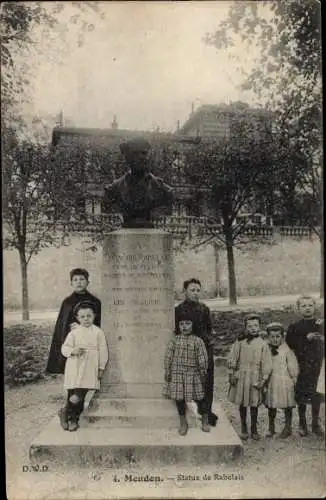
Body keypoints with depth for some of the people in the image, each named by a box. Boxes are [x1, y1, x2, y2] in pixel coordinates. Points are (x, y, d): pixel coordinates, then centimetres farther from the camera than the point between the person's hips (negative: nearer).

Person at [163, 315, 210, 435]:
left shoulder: (197, 341, -4)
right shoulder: (174, 340, 1)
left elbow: (203, 359, -1)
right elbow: (168, 356, 3)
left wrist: (203, 373, 0)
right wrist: (167, 371, -1)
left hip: (193, 374, -2)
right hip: (177, 373, 2)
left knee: (199, 398, 6)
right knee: (179, 398, 8)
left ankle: (205, 421, 27)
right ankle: (183, 423, 27)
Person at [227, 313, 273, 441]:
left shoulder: (262, 344, -2)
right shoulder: (240, 342, -1)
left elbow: (266, 363, -2)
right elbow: (232, 358, 3)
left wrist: (263, 379, -6)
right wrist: (231, 373, -1)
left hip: (255, 377, -1)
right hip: (240, 376, 1)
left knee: (254, 404, 8)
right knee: (242, 403, 10)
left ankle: (254, 429, 25)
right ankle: (243, 428, 25)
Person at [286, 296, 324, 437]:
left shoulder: (320, 325, 4)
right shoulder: (294, 327, 1)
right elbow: (289, 345, -5)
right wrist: (306, 338, -13)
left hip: (316, 367, 1)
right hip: (300, 367, 0)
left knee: (316, 397, 6)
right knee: (301, 398, 6)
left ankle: (316, 424, 24)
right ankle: (302, 424, 24)